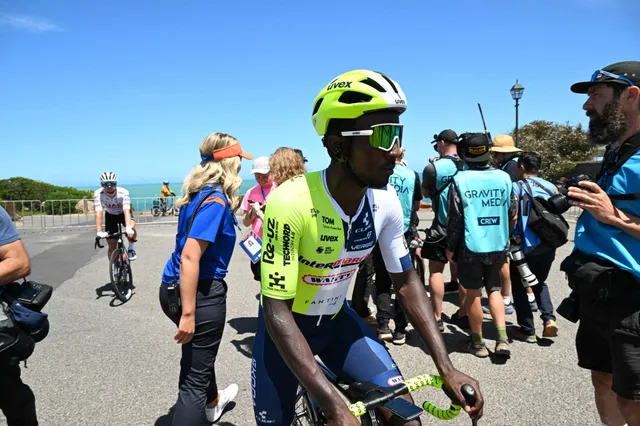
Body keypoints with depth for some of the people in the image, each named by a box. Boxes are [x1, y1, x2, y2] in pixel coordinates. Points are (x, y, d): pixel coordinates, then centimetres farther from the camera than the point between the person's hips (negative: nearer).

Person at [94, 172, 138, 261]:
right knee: (112, 246, -4)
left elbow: (126, 211, -44)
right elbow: (98, 213, -37)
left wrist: (128, 228, -59)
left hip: (123, 213, -1)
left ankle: (131, 248, -7)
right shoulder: (98, 194, -29)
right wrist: (99, 232, -48)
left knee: (131, 228, -34)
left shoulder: (123, 192, -34)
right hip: (110, 215, 2)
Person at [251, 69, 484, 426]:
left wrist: (447, 368, -12)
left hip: (336, 319, 4)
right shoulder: (291, 203, -33)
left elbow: (406, 280, -6)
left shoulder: (386, 201, -17)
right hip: (286, 324, -3)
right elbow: (277, 312, -30)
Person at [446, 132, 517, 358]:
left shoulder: (460, 180, -12)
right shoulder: (504, 178, -2)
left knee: (473, 293, 10)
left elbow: (455, 218, -11)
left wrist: (450, 248, -1)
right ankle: (502, 338, 8)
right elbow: (513, 214, 6)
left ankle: (478, 343, 21)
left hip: (470, 247, -3)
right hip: (498, 247, 3)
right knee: (494, 290, 19)